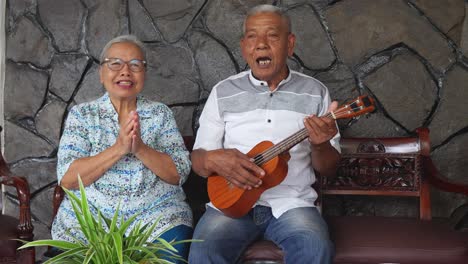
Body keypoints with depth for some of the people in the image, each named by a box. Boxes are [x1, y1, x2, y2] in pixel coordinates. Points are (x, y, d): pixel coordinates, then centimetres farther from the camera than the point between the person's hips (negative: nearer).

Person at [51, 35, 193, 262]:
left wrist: (140, 148, -17)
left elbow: (179, 174, -1)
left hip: (156, 217, 0)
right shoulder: (82, 114, 6)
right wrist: (118, 148, -17)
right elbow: (67, 179, -6)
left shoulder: (160, 113, 8)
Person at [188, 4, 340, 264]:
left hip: (292, 203, 0)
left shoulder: (315, 93, 6)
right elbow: (198, 160, 9)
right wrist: (214, 160, -16)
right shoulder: (223, 92, 7)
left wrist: (320, 145, -15)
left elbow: (328, 168, 9)